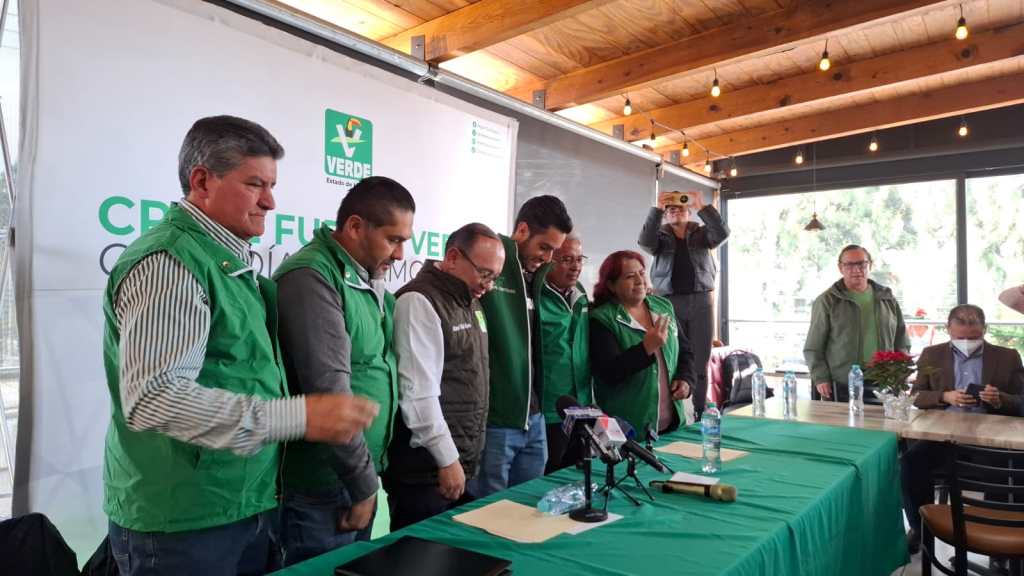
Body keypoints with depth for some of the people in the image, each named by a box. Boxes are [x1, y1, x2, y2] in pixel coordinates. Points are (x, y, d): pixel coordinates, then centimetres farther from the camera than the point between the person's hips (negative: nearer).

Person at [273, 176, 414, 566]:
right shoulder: (313, 277, -19)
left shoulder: (365, 279, 9)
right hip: (323, 490, -8)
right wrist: (363, 484, -16)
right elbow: (330, 392, -23)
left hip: (358, 477, 9)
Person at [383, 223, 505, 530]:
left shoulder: (470, 302, 15)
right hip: (425, 471, -9)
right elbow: (420, 390, -19)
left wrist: (462, 459, 16)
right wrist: (447, 459, -16)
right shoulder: (420, 301, -14)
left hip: (464, 464, 9)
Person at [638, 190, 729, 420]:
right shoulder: (660, 236, 11)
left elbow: (722, 233, -7)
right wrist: (656, 209, -18)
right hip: (670, 302, -1)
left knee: (700, 363, 3)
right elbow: (645, 241, -11)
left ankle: (700, 414, 8)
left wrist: (702, 207, -15)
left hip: (701, 301, 1)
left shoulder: (702, 233, 13)